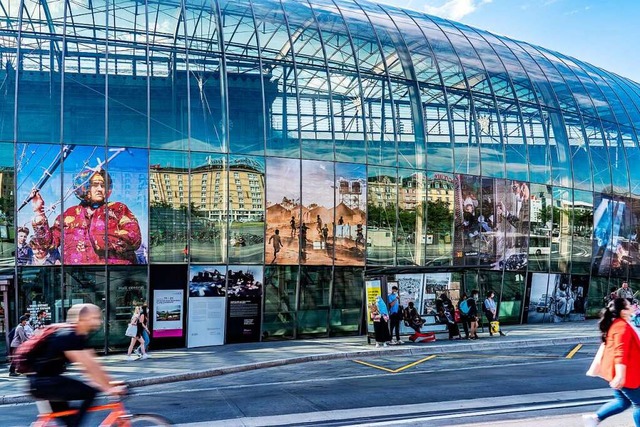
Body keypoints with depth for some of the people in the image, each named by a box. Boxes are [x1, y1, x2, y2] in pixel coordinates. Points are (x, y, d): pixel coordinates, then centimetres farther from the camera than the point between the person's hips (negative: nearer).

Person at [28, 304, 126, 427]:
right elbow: (88, 366, -26)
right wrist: (108, 388, -24)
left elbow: (93, 364, 7)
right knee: (90, 392, -19)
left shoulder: (79, 337, 8)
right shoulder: (67, 337, -22)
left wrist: (110, 382, 2)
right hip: (41, 382, -10)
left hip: (50, 380, 10)